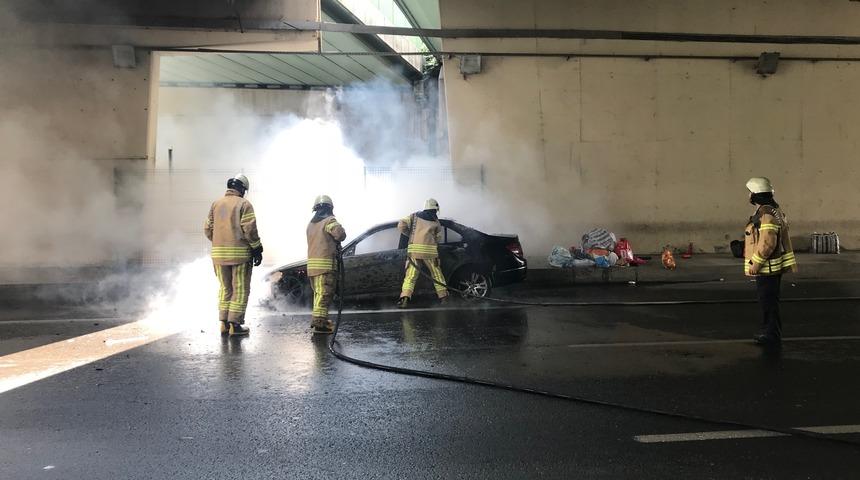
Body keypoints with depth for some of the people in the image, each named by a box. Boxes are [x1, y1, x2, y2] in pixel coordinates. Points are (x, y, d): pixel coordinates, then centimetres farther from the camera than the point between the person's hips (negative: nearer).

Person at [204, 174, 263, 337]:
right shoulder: (244, 204, -5)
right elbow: (249, 229, -12)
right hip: (240, 252, -5)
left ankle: (224, 323, 15)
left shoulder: (216, 204, 11)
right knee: (240, 290, 1)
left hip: (219, 252, 5)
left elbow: (208, 229, 9)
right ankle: (235, 325, -1)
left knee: (225, 289, 15)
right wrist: (257, 248, -4)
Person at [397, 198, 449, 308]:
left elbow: (401, 225, 3)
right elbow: (438, 238, 14)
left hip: (414, 249, 1)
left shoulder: (415, 216, 12)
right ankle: (443, 296, 19)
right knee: (436, 273, 14)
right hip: (430, 250, -1)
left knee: (411, 275, -2)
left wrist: (410, 235, 17)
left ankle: (405, 298, -16)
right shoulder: (436, 221, 11)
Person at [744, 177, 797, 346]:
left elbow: (767, 243, -26)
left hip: (766, 267, -11)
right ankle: (770, 332, 27)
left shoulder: (766, 215, -20)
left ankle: (772, 335, 6)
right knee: (768, 300, 17)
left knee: (769, 302, -2)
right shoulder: (773, 211, 14)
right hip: (771, 267, 11)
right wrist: (789, 262, 19)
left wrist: (755, 263, -21)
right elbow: (784, 240, 17)